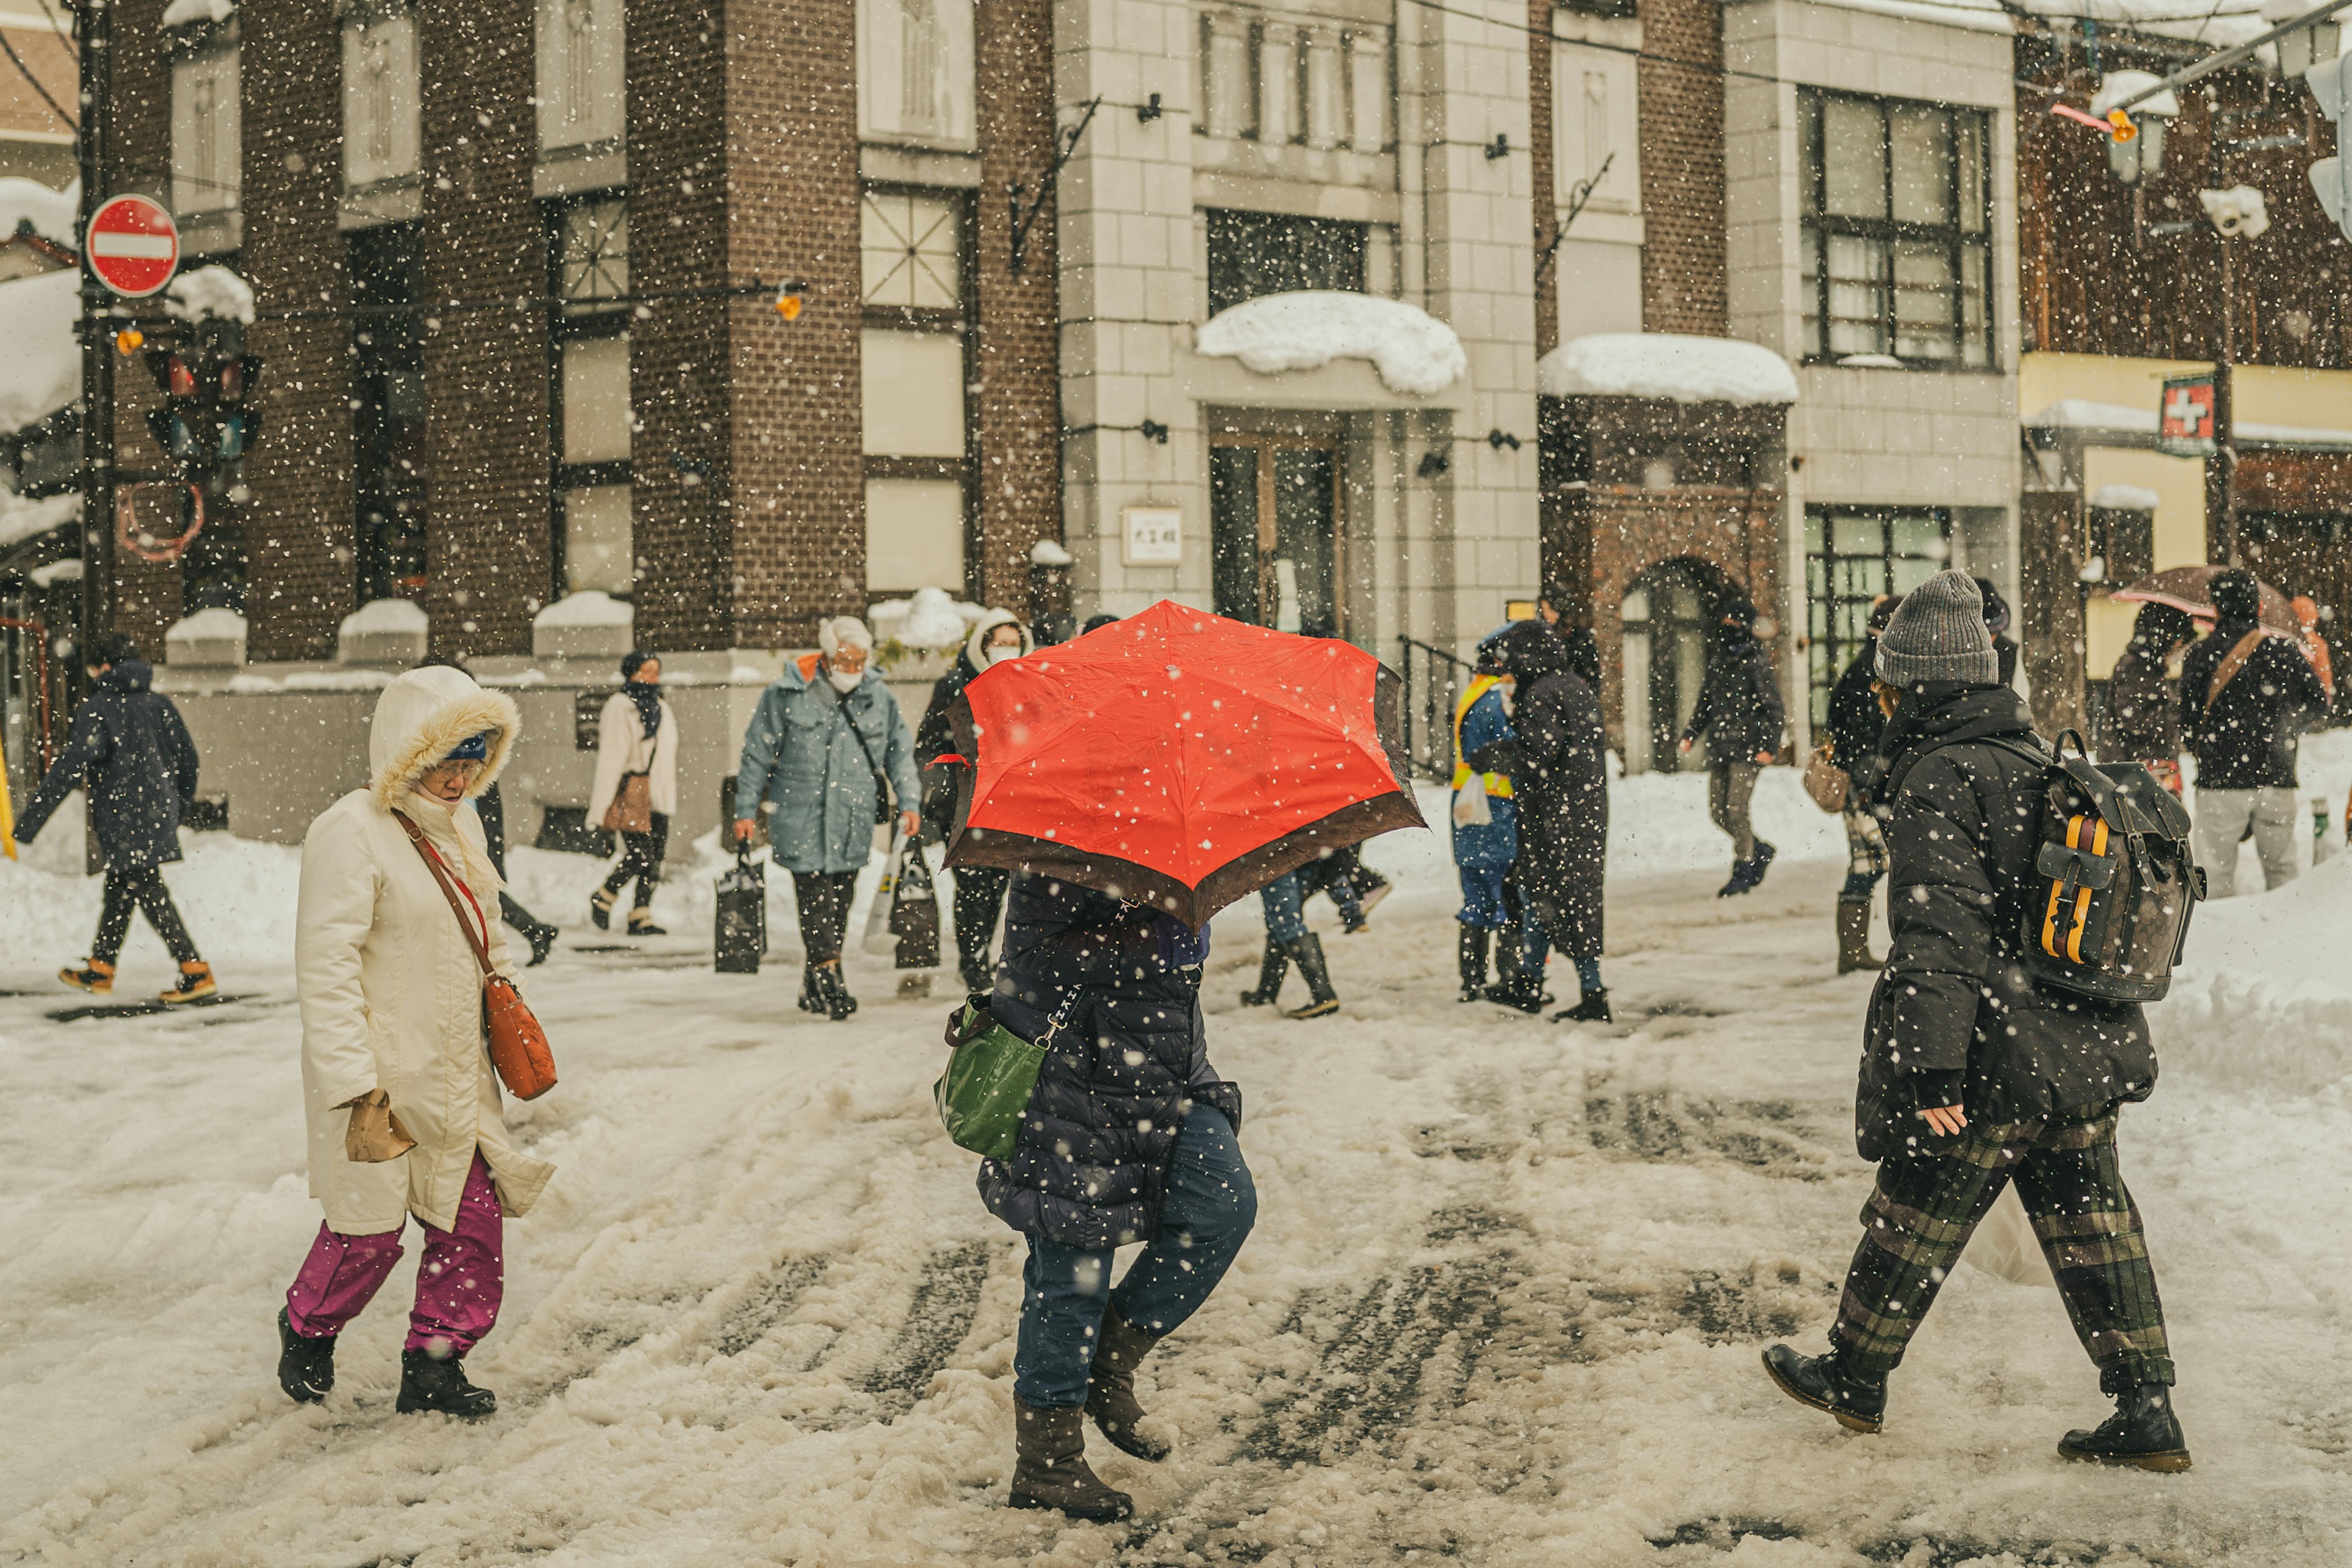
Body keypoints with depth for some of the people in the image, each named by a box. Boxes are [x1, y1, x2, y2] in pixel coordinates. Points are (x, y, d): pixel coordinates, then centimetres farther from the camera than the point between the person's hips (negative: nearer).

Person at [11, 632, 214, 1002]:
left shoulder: (98, 709, -11)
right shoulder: (159, 704, 8)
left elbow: (69, 769, -17)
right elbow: (188, 756, 14)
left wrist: (30, 822, -15)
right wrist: (180, 805, 30)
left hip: (124, 820, -7)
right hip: (159, 813, 7)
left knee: (151, 895, -5)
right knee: (119, 891, 18)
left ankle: (196, 973, -11)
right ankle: (99, 971, 28)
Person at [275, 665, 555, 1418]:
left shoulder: (459, 821, 9)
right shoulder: (352, 833, -17)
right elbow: (326, 968, -21)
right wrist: (360, 1087, -24)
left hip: (456, 1072, 8)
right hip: (382, 1076, -7)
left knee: (475, 1216, 5)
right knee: (370, 1232, 3)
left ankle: (434, 1363, 19)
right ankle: (306, 1329, 31)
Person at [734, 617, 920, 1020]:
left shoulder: (879, 697, 5)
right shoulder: (786, 695, -5)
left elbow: (900, 752, 14)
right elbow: (757, 755, 2)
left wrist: (908, 802, 4)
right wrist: (746, 810, 2)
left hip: (855, 821, 4)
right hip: (802, 819, -4)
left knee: (840, 901, 7)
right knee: (815, 897, -12)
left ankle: (813, 987, 17)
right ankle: (829, 977, -13)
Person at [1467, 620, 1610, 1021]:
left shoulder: (1541, 696, -16)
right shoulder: (1577, 687, 13)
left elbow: (1536, 757, -21)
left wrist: (1491, 757, -5)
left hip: (1556, 820, -10)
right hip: (1588, 815, 10)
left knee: (1567, 905, -4)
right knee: (1537, 892, 19)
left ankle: (1595, 994, -2)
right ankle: (1527, 986, 26)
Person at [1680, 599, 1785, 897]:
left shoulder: (1757, 663, -6)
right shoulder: (1717, 662, 15)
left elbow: (1773, 708, -8)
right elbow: (1705, 704, 23)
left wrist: (1770, 746, -15)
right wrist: (1690, 735, 12)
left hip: (1747, 747, -7)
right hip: (1719, 748, 7)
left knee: (1736, 810, -10)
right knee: (1718, 811, 7)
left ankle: (1744, 870, 3)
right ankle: (1761, 850, 26)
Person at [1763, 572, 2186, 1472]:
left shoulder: (1937, 781, -14)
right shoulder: (2043, 766, 13)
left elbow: (1939, 935, -22)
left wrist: (1931, 1068, -22)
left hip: (1994, 1068, -7)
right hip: (2088, 1057, 8)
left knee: (1913, 1221, 9)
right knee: (2092, 1228, 11)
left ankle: (1854, 1378, 24)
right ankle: (2146, 1412, 10)